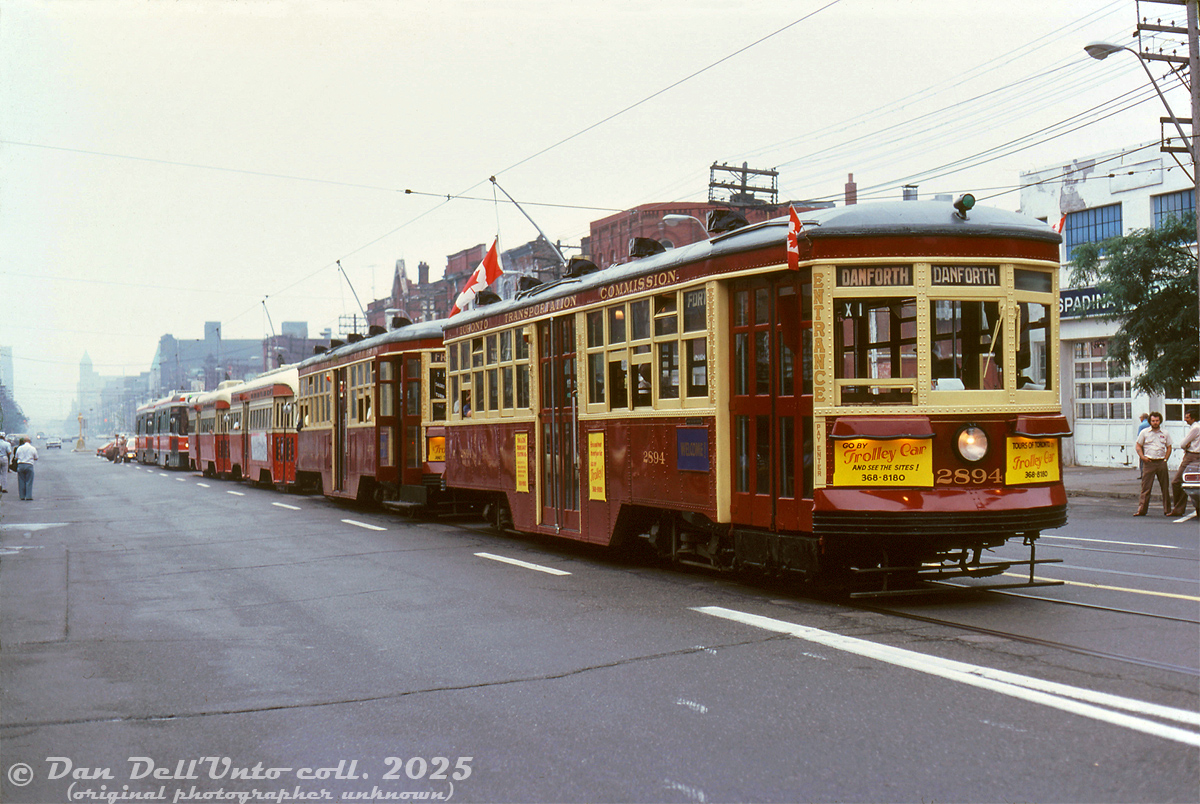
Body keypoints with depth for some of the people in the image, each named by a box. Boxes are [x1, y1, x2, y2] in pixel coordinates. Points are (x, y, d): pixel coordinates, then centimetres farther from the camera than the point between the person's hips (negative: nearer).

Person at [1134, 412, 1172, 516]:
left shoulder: (1165, 433, 10)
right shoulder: (1144, 432, 5)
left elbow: (1169, 448, 16)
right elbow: (1138, 446, 9)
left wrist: (1165, 459, 3)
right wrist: (1142, 457, -5)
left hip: (1161, 462, 2)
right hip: (1149, 462, -2)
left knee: (1165, 488, 5)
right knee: (1146, 487, -5)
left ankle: (1167, 510, 12)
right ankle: (1141, 510, -5)